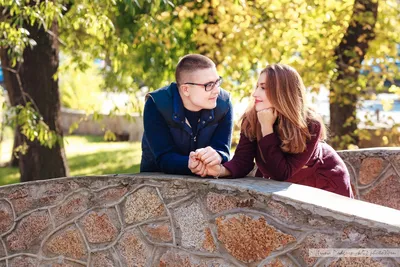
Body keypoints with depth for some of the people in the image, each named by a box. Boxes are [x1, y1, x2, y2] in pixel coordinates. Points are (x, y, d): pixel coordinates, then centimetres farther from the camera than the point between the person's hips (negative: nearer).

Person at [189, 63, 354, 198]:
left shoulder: (310, 126, -33)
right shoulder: (251, 119, -20)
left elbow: (281, 172, -34)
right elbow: (242, 161, -26)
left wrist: (267, 127, -40)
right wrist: (220, 170, -48)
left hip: (325, 183, -3)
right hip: (287, 186, 4)